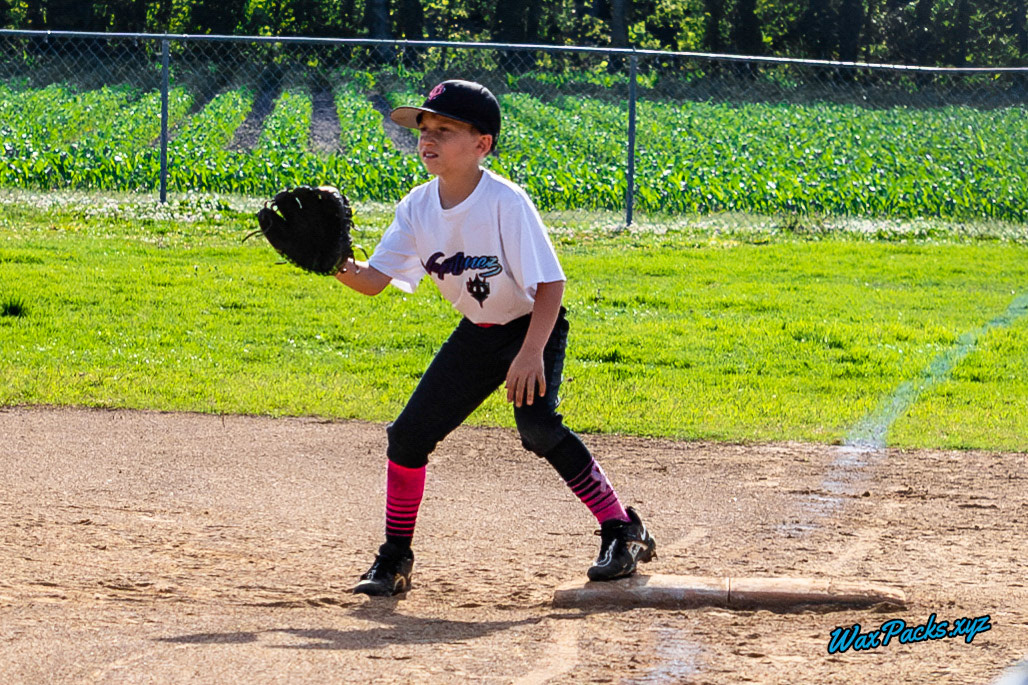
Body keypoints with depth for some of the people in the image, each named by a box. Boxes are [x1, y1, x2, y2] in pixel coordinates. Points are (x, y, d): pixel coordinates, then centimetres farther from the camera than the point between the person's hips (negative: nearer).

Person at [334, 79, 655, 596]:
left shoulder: (506, 203, -26)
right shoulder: (418, 208, -8)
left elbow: (550, 283, -26)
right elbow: (374, 281, -9)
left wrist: (531, 353, -36)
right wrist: (338, 265, -30)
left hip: (533, 327, -6)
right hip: (476, 335, 6)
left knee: (538, 424, -29)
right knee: (409, 434, 0)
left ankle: (622, 532, -18)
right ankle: (395, 559, 16)